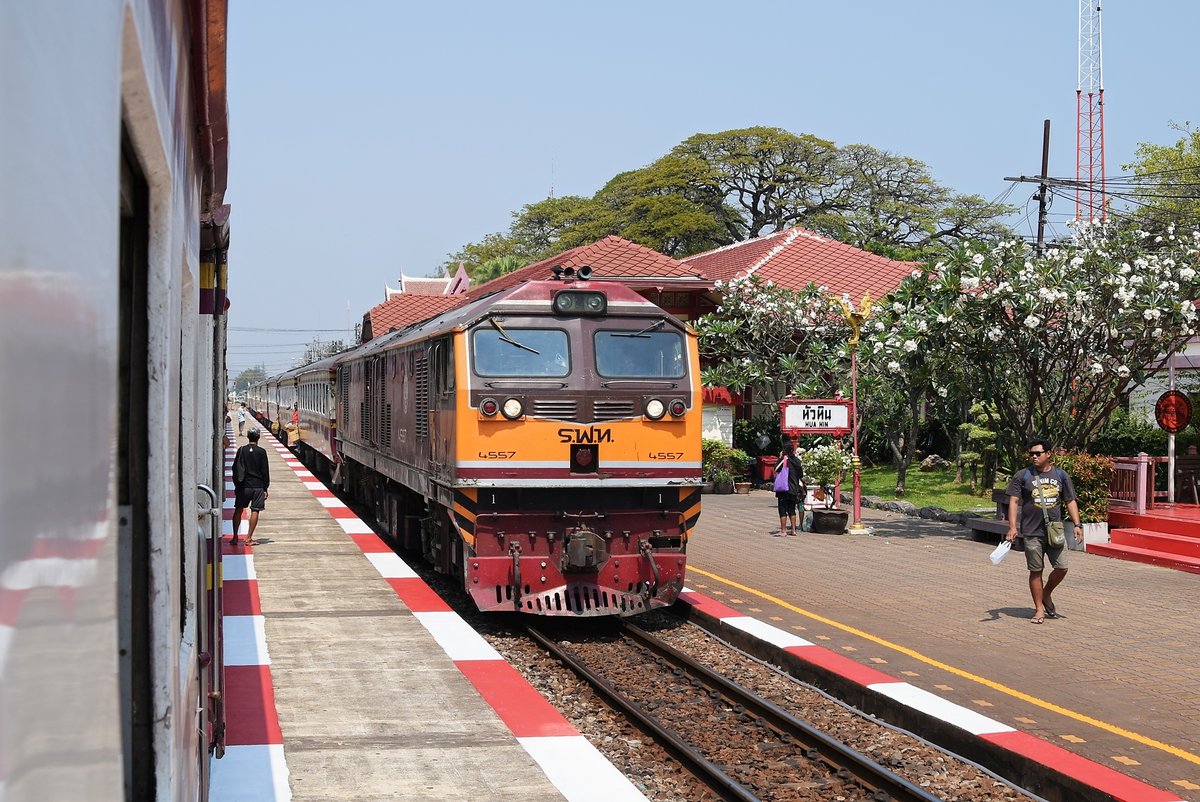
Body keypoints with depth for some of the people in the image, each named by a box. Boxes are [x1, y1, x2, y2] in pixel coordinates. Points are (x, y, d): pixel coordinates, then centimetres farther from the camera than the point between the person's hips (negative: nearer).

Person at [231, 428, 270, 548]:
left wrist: (236, 485, 13)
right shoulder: (261, 452, -4)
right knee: (255, 511, 2)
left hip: (244, 485, 2)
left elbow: (235, 469, 4)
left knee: (238, 510, 10)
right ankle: (249, 538, -2)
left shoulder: (241, 450, 1)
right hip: (258, 486, -2)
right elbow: (265, 471, -2)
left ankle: (235, 537, 6)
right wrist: (265, 488, 4)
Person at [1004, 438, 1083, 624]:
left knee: (1062, 568, -2)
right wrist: (1012, 527, -12)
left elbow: (1070, 502, 13)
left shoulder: (1061, 475, 8)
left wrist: (1077, 525, 3)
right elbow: (1014, 502, -2)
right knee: (1036, 571, 2)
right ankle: (1039, 609, 12)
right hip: (1032, 533, -2)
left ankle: (1046, 593, 26)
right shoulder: (1022, 476, 0)